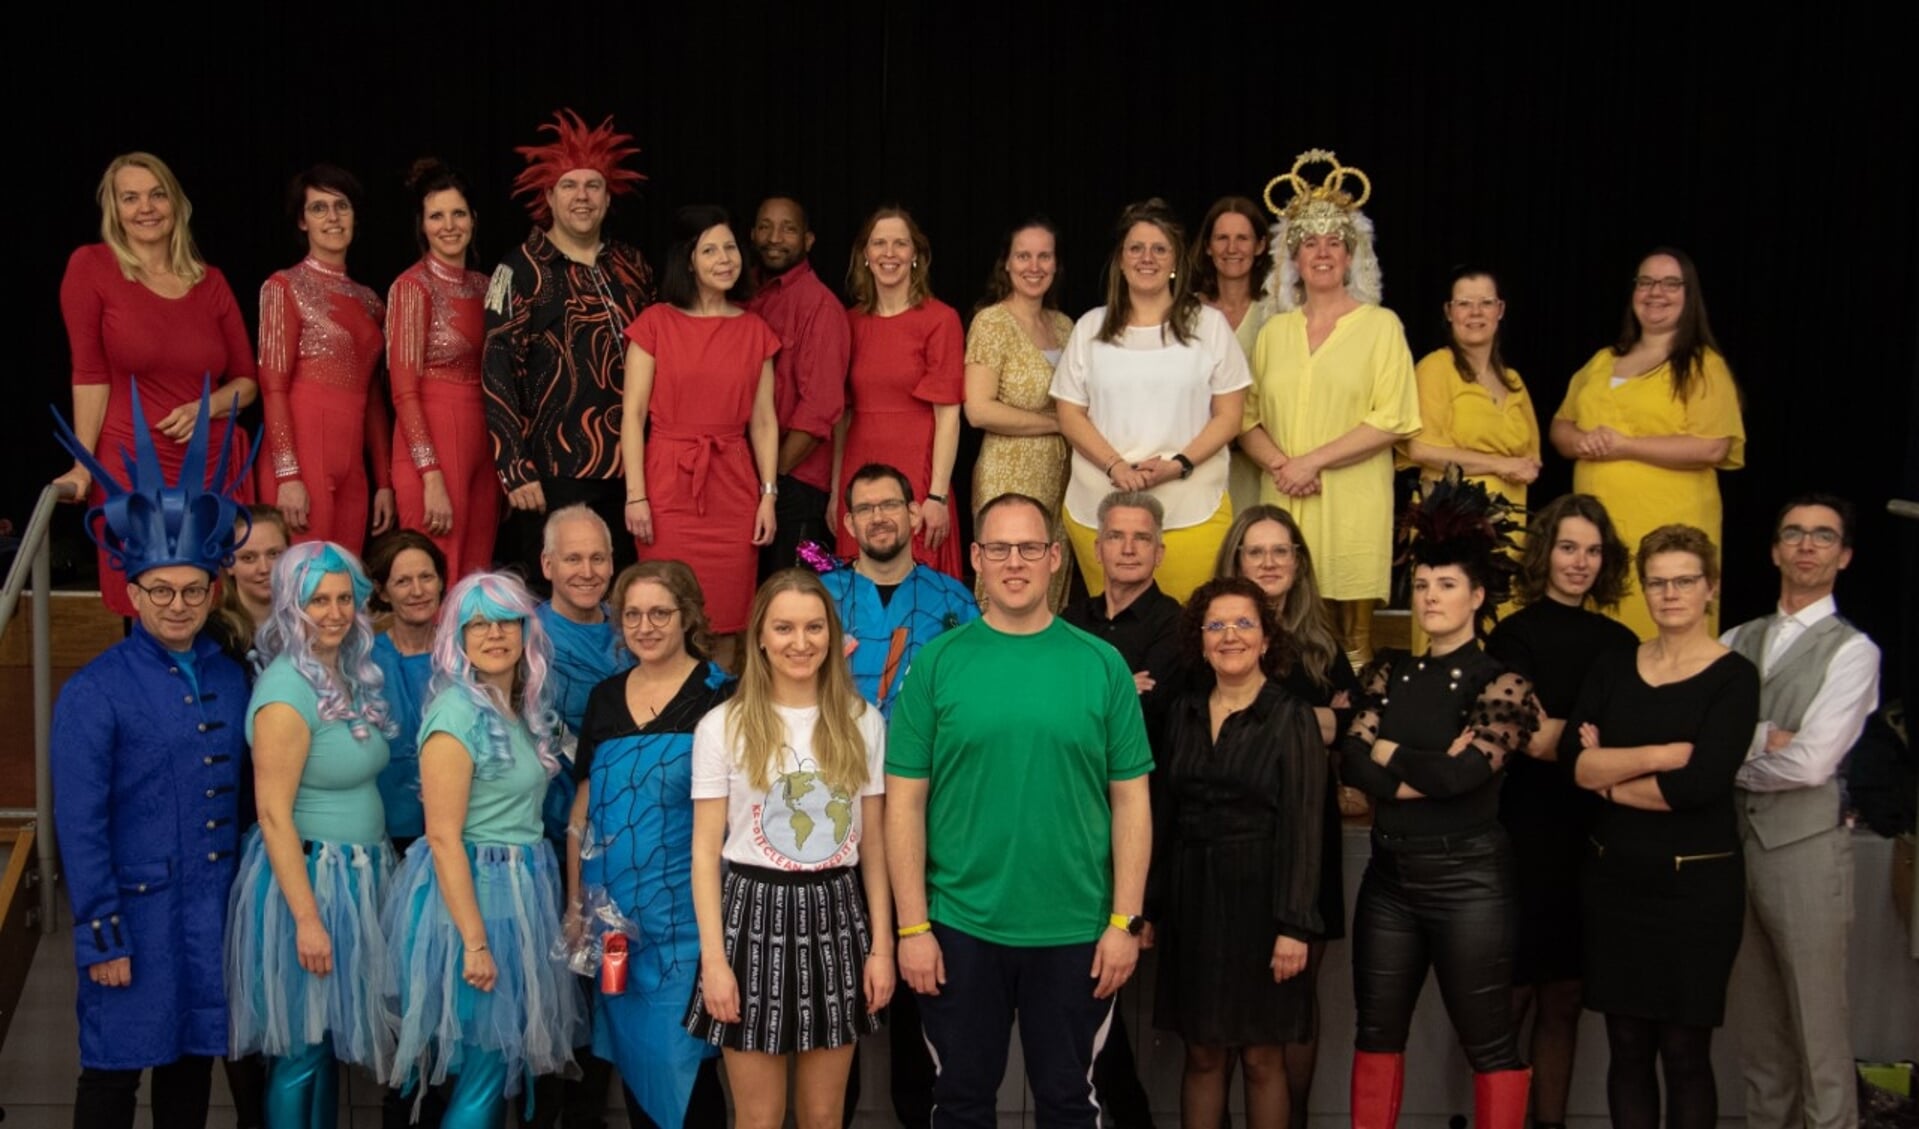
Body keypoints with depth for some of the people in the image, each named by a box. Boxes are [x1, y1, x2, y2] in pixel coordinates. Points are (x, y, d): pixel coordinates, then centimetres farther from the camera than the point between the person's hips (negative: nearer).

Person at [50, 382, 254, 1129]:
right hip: (136, 907, -4)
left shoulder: (230, 677, 5)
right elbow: (80, 827, -11)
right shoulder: (93, 694, -10)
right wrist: (101, 935, -12)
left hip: (214, 906, 4)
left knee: (194, 1056, 15)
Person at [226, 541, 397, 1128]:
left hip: (356, 875, 8)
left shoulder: (348, 674, 6)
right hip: (305, 877, -8)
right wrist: (307, 917, -21)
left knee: (330, 1032, 18)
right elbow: (274, 815, -20)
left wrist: (374, 866, 13)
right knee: (300, 1046, 4)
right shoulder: (286, 693, -19)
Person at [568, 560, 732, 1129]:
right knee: (630, 1058, 13)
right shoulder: (605, 697, 10)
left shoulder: (720, 696, -6)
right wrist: (574, 903, 12)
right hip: (611, 914, 5)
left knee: (680, 1065, -3)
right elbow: (583, 809, 15)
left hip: (685, 915, -5)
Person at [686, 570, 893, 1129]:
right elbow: (706, 850, -4)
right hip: (753, 914, -2)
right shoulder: (722, 726, -4)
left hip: (836, 915, 2)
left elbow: (874, 843, 6)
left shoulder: (862, 722, 3)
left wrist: (881, 945, 1)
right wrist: (713, 958, -10)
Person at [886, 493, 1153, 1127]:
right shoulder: (938, 663, -3)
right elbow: (905, 801, -3)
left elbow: (1131, 799, 0)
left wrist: (1126, 920, -4)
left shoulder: (1101, 664, -1)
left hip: (1075, 932, 0)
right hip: (960, 928, 0)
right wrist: (913, 926, -7)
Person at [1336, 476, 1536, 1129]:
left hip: (1467, 878, -5)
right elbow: (1351, 761, -3)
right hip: (1388, 873, 5)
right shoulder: (1390, 673, 8)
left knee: (1488, 1044, 4)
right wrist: (1427, 775, -15)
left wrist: (1387, 752, -4)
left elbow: (1462, 769, -18)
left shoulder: (1500, 684, -5)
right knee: (1377, 1032, 12)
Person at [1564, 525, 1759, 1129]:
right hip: (1613, 877, 4)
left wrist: (1609, 776, -6)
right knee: (1628, 1047, 9)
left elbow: (1702, 782, -17)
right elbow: (1573, 761, -7)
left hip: (1696, 882, -3)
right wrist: (1661, 754, -16)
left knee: (1684, 1053, 4)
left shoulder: (1733, 677, -5)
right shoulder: (1612, 669, 7)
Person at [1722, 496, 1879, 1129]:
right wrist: (1766, 738, -14)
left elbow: (1811, 763, -15)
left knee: (1816, 1017, 1)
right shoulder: (1736, 642, 11)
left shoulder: (1853, 651, -5)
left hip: (1805, 845, -5)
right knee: (1758, 1013, 15)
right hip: (1736, 839, 5)